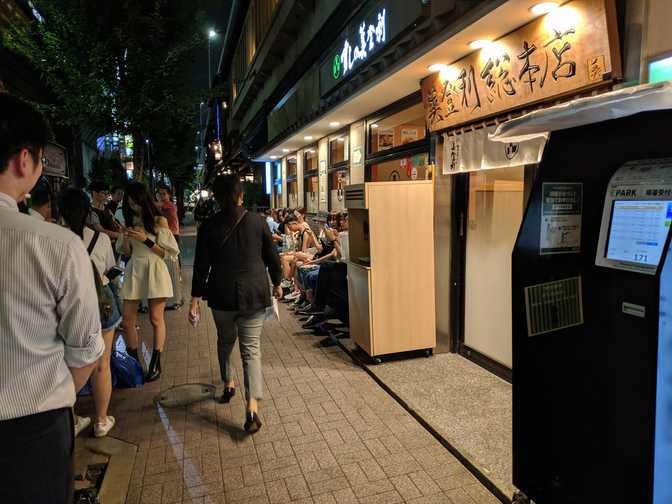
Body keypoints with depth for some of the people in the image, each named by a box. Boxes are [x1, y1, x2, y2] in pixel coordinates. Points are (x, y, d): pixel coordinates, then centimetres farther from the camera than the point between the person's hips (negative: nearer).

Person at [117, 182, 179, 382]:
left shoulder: (159, 221, -2)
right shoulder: (130, 221, 11)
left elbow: (166, 253, -4)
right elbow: (126, 252, 17)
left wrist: (146, 240, -14)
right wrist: (125, 239, -3)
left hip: (154, 271, -4)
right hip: (134, 271, 4)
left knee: (156, 319, 2)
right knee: (127, 320, 1)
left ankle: (155, 364, 14)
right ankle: (133, 363, 18)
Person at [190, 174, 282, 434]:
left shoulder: (209, 226, -3)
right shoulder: (258, 222, -4)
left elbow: (201, 266, -3)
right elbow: (272, 257, 3)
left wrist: (195, 299, 3)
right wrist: (277, 283, 18)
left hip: (221, 295, 1)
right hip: (253, 294, -1)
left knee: (225, 340, 25)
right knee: (251, 348, 2)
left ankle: (228, 384, 41)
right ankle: (252, 407, -7)